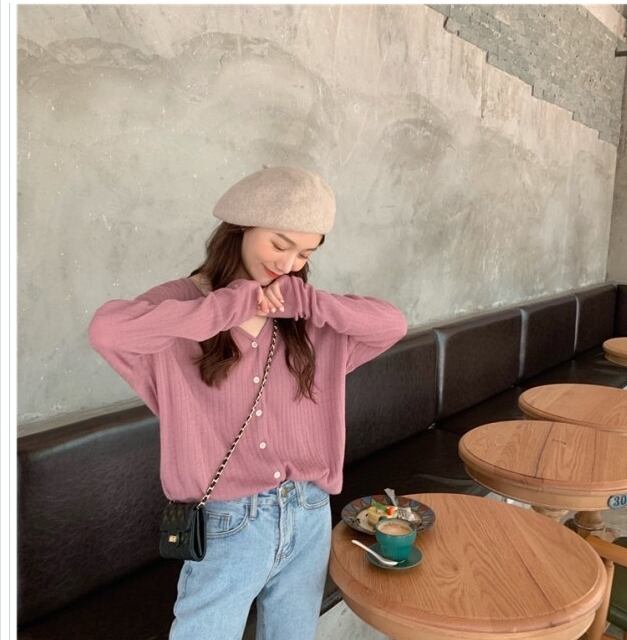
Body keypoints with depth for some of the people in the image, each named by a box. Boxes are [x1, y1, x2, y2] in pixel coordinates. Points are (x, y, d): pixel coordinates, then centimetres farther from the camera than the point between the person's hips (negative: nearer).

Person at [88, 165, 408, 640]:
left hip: (309, 518, 5)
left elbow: (392, 325, -4)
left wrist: (307, 302, -15)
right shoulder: (185, 301, -11)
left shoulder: (305, 319, 2)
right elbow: (107, 330, -30)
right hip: (227, 528, -4)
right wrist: (231, 306, -24)